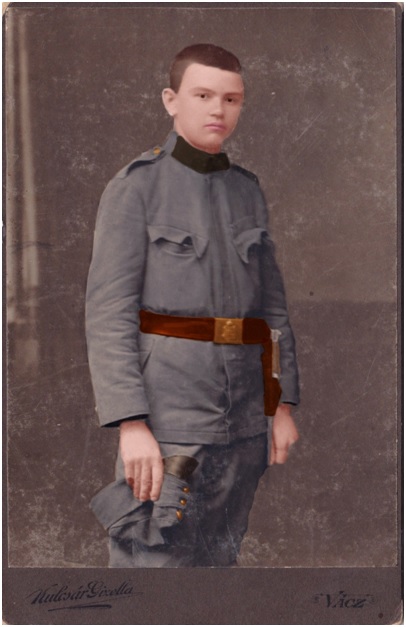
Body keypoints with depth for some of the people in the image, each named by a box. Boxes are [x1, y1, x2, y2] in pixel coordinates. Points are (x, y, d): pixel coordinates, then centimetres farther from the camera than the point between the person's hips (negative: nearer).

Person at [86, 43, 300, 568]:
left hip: (242, 415, 6)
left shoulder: (246, 191, 12)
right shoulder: (134, 187, -6)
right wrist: (131, 425, -20)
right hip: (166, 406, -6)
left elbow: (269, 302, 15)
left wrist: (282, 406, 10)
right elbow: (109, 312, -13)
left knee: (215, 562, 12)